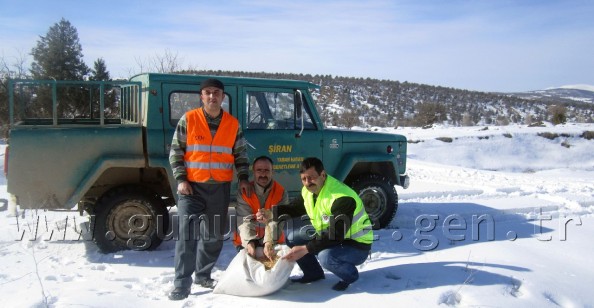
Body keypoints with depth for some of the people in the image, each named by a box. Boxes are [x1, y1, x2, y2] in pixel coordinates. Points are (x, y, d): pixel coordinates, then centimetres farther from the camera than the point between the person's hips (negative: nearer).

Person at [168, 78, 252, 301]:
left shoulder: (233, 124, 5)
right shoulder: (188, 120, -1)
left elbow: (241, 154, 13)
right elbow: (175, 152, 1)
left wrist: (243, 178, 0)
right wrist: (181, 179, -8)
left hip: (220, 188, 3)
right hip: (192, 186, -3)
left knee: (214, 236, 11)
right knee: (187, 234, -9)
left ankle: (203, 275, 29)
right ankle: (182, 284, 0)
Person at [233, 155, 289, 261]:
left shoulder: (281, 193, -8)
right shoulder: (244, 192, -8)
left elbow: (275, 222, -19)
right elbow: (245, 221, -18)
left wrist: (269, 243, -35)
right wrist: (249, 243, -35)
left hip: (274, 242, 1)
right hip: (246, 241, 0)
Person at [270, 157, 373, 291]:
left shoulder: (342, 198, -30)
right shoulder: (308, 190, -4)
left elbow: (336, 235, -32)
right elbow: (294, 208, 9)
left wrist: (305, 249, -36)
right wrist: (271, 213, -11)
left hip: (357, 246, -8)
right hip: (328, 238, 8)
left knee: (326, 256, -37)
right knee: (291, 235, -3)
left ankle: (350, 275, -4)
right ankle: (313, 273, 14)